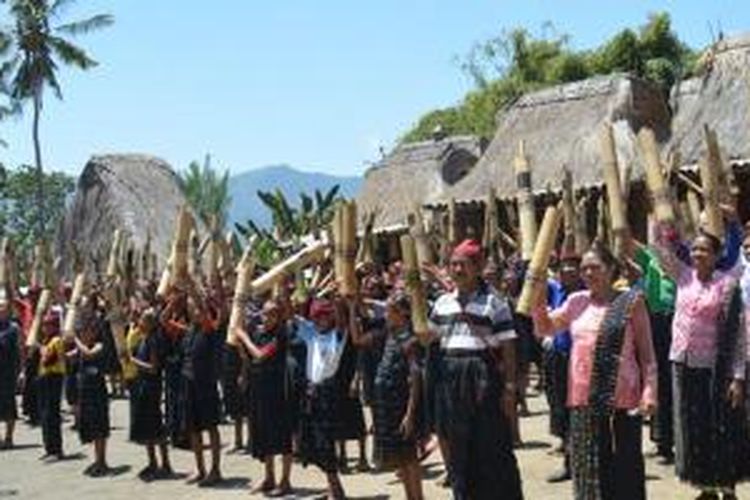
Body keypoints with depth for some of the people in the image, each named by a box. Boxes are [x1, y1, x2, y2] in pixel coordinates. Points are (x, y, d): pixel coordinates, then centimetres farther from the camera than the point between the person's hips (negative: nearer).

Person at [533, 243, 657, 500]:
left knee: (624, 465, 3)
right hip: (583, 398, 4)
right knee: (588, 465, 10)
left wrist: (649, 392, -10)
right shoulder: (576, 302, 10)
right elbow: (544, 328, 15)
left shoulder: (630, 301, -1)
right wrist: (539, 299, 0)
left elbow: (647, 353, -1)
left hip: (621, 398, -4)